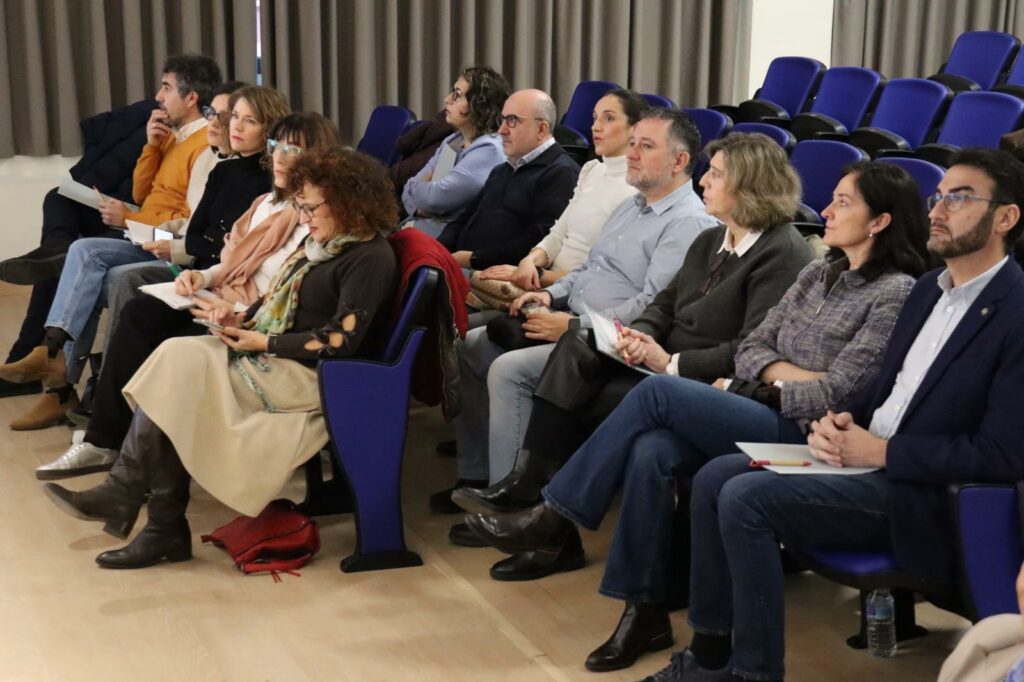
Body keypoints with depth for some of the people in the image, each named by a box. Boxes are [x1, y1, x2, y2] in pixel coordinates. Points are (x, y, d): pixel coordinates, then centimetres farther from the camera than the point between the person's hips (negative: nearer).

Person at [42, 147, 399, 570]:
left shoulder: (369, 258, -13)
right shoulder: (323, 244, 16)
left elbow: (342, 340, -20)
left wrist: (265, 342, -16)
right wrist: (245, 319, 3)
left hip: (311, 377, -9)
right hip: (277, 356, 9)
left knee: (179, 370, -19)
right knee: (178, 360, -14)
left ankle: (123, 495, -9)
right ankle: (165, 529, -18)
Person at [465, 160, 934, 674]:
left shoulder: (896, 294, -7)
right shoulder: (818, 274, 17)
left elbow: (835, 394, -13)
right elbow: (749, 351, 13)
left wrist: (756, 389, -5)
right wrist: (793, 376, -7)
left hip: (805, 437, -7)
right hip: (762, 417, 7)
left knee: (658, 391, -22)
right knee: (652, 451, -24)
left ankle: (554, 518, -11)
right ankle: (645, 610, -14)